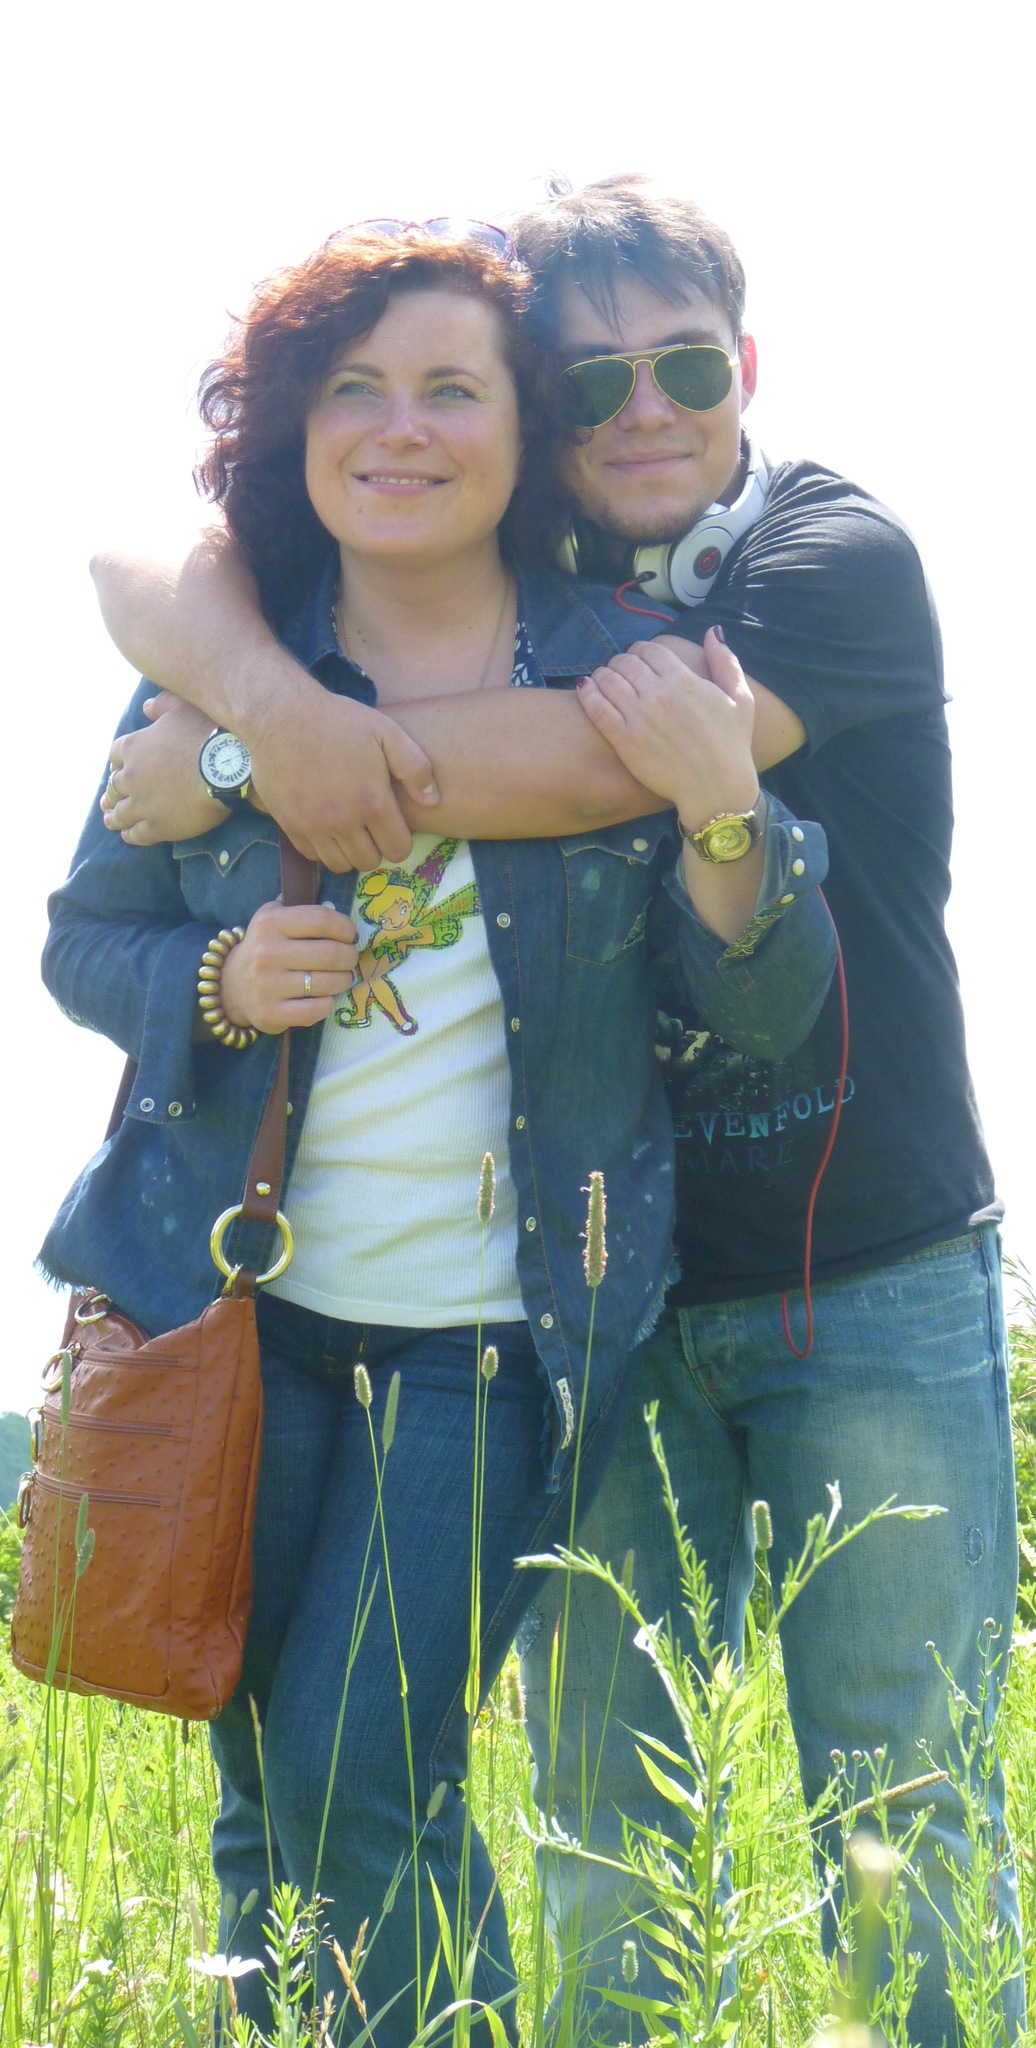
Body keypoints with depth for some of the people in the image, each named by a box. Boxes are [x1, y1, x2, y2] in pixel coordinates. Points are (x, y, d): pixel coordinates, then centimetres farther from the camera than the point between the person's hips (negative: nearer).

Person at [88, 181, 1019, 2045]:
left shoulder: (840, 557, -9)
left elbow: (583, 765, -25)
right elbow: (152, 570, -1)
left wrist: (226, 761, -21)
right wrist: (267, 690, -24)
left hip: (872, 1281, -3)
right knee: (610, 1806, 5)